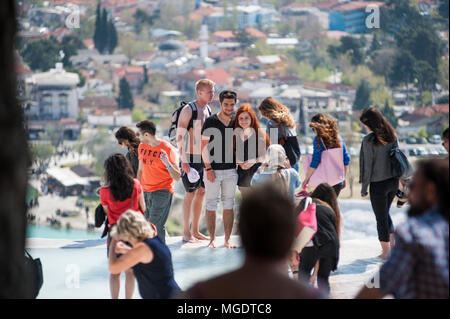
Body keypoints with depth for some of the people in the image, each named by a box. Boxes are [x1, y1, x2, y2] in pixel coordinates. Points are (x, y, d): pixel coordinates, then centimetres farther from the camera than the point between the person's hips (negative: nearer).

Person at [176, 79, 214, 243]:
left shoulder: (208, 110, 12)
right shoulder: (188, 110, -11)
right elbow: (179, 136, -14)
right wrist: (184, 160, -18)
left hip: (205, 158, 7)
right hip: (191, 158, -7)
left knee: (201, 192, 9)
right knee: (190, 194, -4)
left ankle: (195, 231, 18)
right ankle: (186, 233, 3)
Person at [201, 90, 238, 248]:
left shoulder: (237, 122, 7)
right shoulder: (210, 122, -5)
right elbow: (204, 146, -6)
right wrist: (208, 168, -11)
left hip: (231, 170, 3)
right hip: (213, 170, -3)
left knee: (229, 204, 6)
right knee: (211, 204, 1)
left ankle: (227, 239, 11)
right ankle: (212, 238, 7)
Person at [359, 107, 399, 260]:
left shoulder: (369, 140, -16)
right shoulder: (391, 136, 2)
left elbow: (367, 165, -14)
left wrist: (364, 187, -5)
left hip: (378, 183, -6)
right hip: (393, 181, 6)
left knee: (381, 217, 6)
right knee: (385, 213, 23)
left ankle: (386, 251, 11)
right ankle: (392, 243, 24)